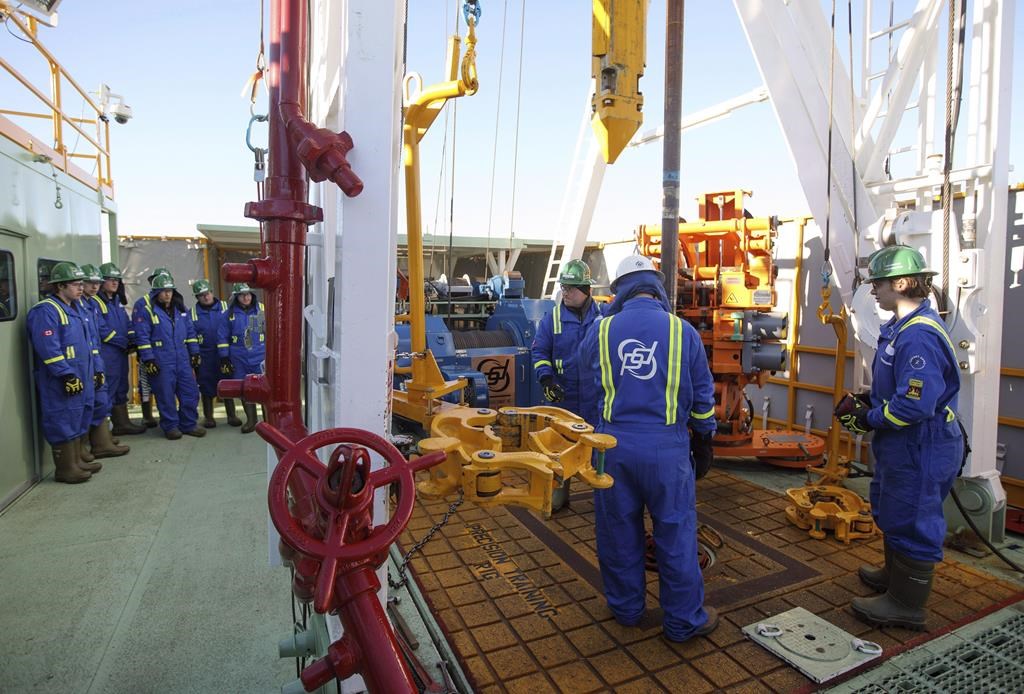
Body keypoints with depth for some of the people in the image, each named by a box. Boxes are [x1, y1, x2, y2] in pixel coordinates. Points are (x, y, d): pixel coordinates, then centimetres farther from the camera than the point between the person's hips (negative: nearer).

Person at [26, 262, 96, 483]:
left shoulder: (74, 308, 17)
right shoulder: (45, 311, -13)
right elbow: (49, 348, -21)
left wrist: (92, 370, 21)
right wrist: (67, 375, -23)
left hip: (81, 378, 10)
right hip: (60, 382, -10)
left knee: (78, 419, 15)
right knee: (63, 422, -3)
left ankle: (76, 462, 26)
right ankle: (65, 469, 6)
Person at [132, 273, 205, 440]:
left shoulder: (179, 307, 13)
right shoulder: (145, 308, -5)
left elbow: (190, 331, 16)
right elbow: (142, 336, -9)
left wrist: (195, 353, 12)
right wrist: (148, 360, -13)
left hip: (182, 358, 5)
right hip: (161, 361, -5)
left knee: (190, 392, 5)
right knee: (166, 395, 2)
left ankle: (189, 424, 17)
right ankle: (170, 426, 15)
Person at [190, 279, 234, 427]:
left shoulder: (225, 307, 1)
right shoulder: (193, 313, 3)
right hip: (205, 355, 1)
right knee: (207, 387, 8)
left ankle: (231, 415, 14)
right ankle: (208, 417, 21)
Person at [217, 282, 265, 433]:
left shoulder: (262, 309, 0)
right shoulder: (230, 313, 3)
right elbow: (222, 337, 6)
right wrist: (224, 358, 3)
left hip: (260, 357, -2)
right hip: (239, 360, 2)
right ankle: (251, 419, 22)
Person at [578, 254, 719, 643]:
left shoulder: (601, 331, -3)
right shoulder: (682, 330, -4)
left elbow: (589, 380, 15)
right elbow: (702, 394, 5)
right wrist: (706, 435, 19)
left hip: (614, 443, 1)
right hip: (667, 447, -1)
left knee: (619, 528, 16)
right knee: (676, 532, 12)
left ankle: (625, 608, 33)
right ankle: (684, 621, 26)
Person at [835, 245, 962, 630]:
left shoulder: (919, 336, -27)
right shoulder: (901, 327, 7)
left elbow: (915, 405, -31)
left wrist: (868, 419, -19)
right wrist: (867, 399, 5)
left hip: (921, 450, -11)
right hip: (901, 446, 11)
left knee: (911, 522, 5)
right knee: (892, 512, 26)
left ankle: (906, 605, 22)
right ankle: (895, 575, 46)